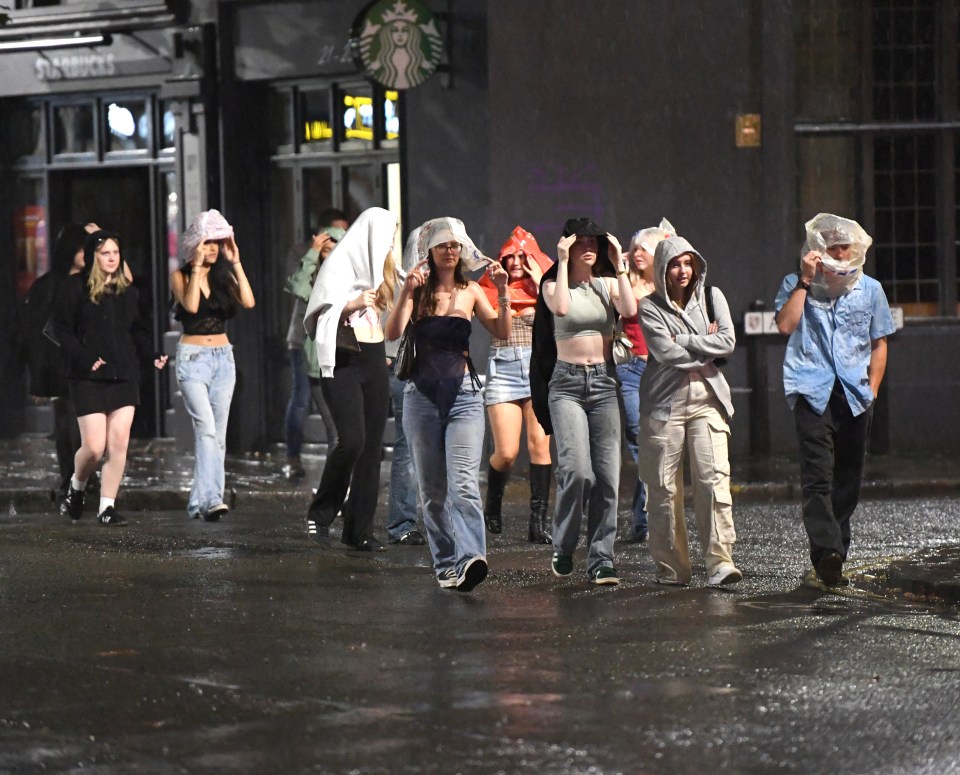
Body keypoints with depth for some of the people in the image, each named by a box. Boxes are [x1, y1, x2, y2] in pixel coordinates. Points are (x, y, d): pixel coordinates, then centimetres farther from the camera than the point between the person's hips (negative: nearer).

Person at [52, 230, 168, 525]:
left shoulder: (128, 291, 11)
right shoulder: (75, 287, -2)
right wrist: (84, 359, -15)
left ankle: (107, 507, 3)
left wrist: (152, 355, -1)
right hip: (89, 379, -4)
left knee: (119, 444, -4)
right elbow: (62, 329, -3)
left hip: (124, 376, 4)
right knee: (94, 447, -8)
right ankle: (76, 487, 23)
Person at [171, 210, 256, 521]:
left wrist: (235, 263, -9)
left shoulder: (224, 276, 9)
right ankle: (211, 499, -28)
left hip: (223, 358, 5)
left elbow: (248, 302, -8)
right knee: (206, 427, -20)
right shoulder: (180, 276, -1)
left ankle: (200, 502, 9)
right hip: (193, 358, -5)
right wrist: (197, 266, -16)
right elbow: (191, 305, -20)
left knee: (217, 434, 3)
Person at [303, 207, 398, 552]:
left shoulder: (376, 269, 20)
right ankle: (319, 516, -5)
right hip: (343, 362, -8)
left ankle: (359, 529, 5)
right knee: (352, 440, -19)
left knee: (372, 446, 2)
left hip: (374, 360, 8)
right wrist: (352, 304, -22)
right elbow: (318, 314, -10)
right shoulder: (339, 265, -3)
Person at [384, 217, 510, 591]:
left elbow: (503, 332, 1)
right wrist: (407, 292, -22)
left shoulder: (470, 292, 8)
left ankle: (470, 558, -30)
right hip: (423, 393, 1)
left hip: (463, 394, -1)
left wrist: (503, 293, -11)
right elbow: (393, 333, -10)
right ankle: (445, 564, 16)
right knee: (432, 488, 6)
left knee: (463, 482, -17)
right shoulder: (417, 290, 5)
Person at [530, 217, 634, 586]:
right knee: (577, 469, -19)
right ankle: (563, 548, 0)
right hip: (567, 383, -3)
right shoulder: (554, 284, 5)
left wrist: (619, 265, -4)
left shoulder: (608, 285, 12)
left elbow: (630, 310, -9)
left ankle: (601, 559, 3)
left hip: (604, 382, 3)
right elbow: (560, 308, -19)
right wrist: (562, 263, -12)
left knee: (607, 475, -2)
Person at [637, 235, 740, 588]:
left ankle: (720, 561, -18)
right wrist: (705, 346, -3)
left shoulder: (711, 297, 13)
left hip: (707, 400, 2)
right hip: (665, 403, -1)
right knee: (664, 487, 0)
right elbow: (666, 353, -12)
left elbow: (728, 342, -1)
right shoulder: (651, 307, 3)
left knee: (714, 478, -13)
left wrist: (683, 341, -7)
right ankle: (671, 568, 8)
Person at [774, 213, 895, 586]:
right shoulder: (796, 285, 6)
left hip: (855, 394, 3)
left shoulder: (870, 289, 12)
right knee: (818, 475, -17)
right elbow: (785, 325, -10)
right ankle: (826, 551, -29)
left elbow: (879, 344, 18)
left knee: (848, 478, 6)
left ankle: (834, 555, 15)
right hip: (812, 391, -3)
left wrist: (872, 388, 9)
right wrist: (805, 280, -10)